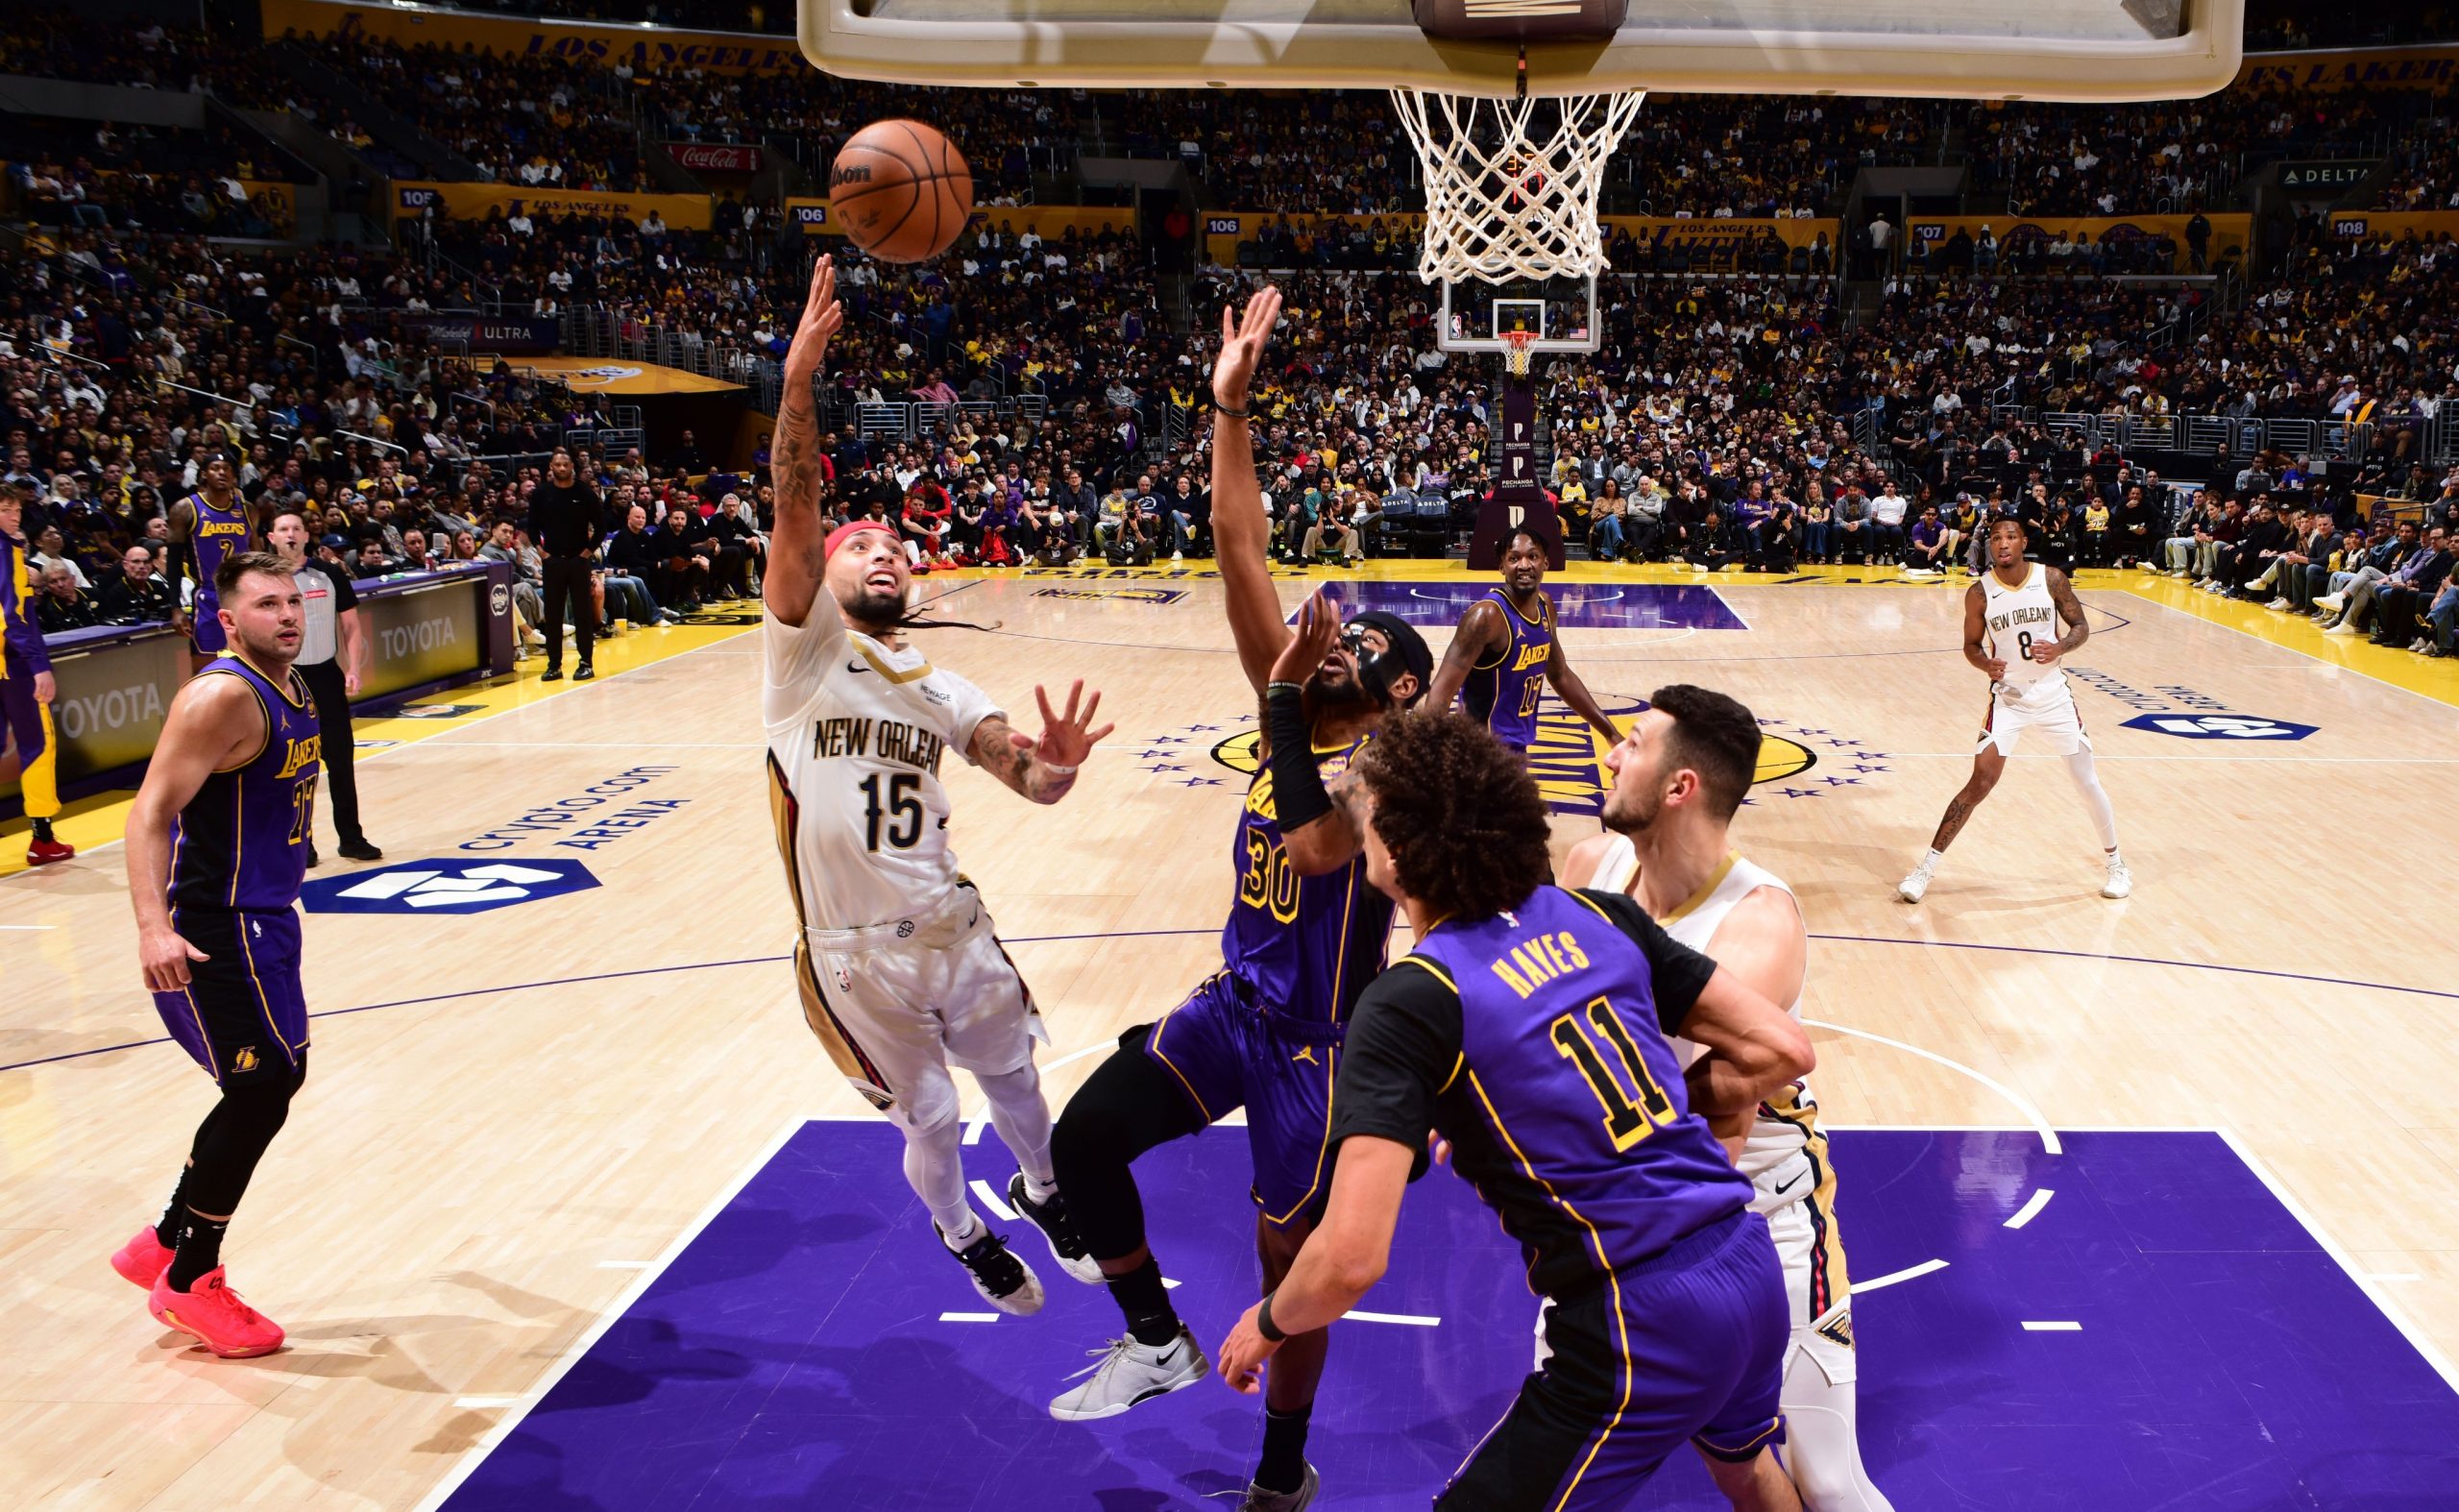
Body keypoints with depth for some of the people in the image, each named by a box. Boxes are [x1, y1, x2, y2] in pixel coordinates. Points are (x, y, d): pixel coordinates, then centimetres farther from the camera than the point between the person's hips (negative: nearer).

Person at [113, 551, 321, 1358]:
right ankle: (189, 1284, 9)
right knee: (259, 1093, -6)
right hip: (214, 930, -10)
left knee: (277, 1079, 16)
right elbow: (150, 814, -25)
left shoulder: (293, 692, 8)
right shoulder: (222, 697, -20)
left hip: (264, 919, 10)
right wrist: (154, 927, -37)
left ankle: (164, 1244, 30)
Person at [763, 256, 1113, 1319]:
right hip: (855, 951, -4)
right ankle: (963, 1238, 40)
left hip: (951, 924, 4)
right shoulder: (804, 650, -8)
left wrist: (1059, 764, -26)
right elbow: (794, 512, -23)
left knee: (1013, 1076, 18)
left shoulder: (940, 692, 8)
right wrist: (798, 380, -35)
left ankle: (1042, 1194, 49)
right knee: (930, 1121, 9)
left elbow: (1028, 781, -1)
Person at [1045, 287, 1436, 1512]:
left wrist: (1285, 698, -35)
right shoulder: (1302, 708, 0)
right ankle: (1158, 1344, 20)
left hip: (1318, 1040, -7)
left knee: (1289, 1260, 5)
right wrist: (1228, 407, -13)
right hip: (1234, 1002, 7)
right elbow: (1242, 557, -6)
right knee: (1084, 1137, -2)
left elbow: (1315, 847, -41)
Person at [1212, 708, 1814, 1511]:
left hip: (1639, 1332, -7)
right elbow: (1782, 1050, 7)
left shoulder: (1412, 1001, -14)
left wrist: (1270, 1323, -1)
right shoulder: (1600, 917, 4)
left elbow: (1351, 1259, -21)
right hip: (1753, 1269, 8)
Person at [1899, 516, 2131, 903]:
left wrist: (2060, 647, -20)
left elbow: (2081, 626, 2)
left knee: (2087, 781, 7)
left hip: (2053, 693, 1)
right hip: (2008, 696, -1)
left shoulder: (2052, 579, -7)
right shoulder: (1980, 593, -9)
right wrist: (1986, 664, -20)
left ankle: (2115, 864, 28)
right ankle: (1926, 868, -3)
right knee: (1980, 783, -10)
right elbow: (1971, 645, 2)